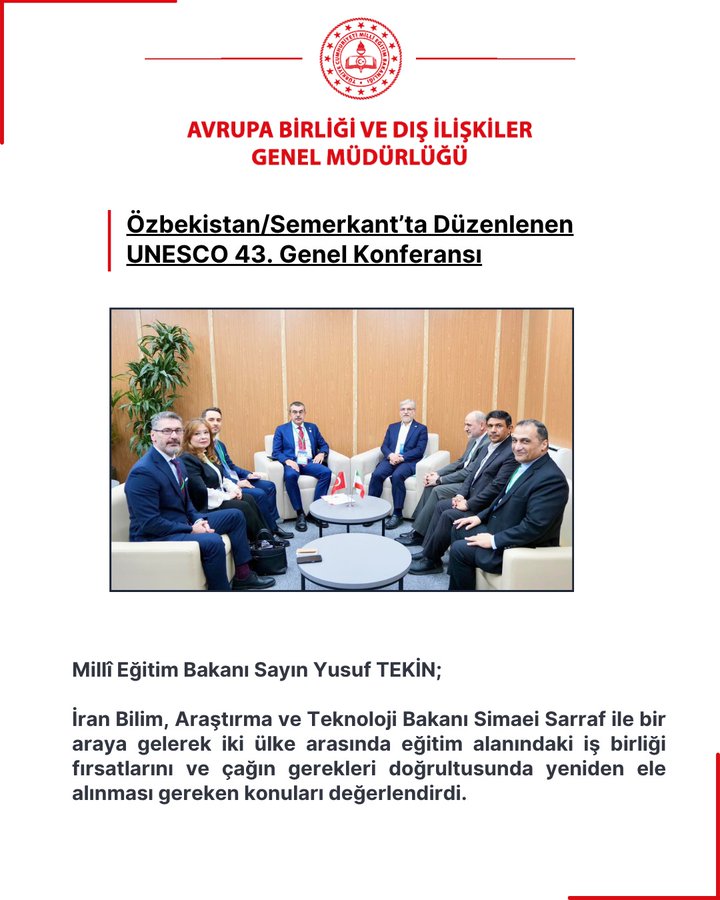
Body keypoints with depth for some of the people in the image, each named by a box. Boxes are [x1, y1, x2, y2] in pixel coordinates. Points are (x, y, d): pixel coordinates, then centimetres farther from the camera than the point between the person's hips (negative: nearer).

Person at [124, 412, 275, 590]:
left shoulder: (176, 461, 7)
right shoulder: (143, 472, -22)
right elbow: (150, 523, -25)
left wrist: (198, 520, -3)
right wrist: (191, 530, -20)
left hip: (182, 523, 10)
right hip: (155, 535, -10)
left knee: (235, 516, 10)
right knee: (212, 541, -32)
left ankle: (242, 575, 13)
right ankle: (221, 587, -9)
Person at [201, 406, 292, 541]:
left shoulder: (220, 444, 16)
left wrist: (248, 474, 4)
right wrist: (236, 483, -21)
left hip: (235, 480, 10)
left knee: (269, 486, 5)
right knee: (259, 494, -21)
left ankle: (272, 524, 6)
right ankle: (272, 530, -5)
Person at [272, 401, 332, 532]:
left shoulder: (312, 427, 19)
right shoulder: (281, 429, 11)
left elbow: (324, 445, 21)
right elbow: (276, 452, 3)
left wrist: (321, 453, -3)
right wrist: (287, 461, -17)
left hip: (310, 463, 3)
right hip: (292, 463, -3)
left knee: (326, 472, -29)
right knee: (290, 475, -38)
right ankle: (300, 513, -24)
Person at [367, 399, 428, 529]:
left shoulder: (421, 429, 8)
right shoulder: (392, 427, 20)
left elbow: (419, 450, -5)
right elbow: (384, 446, 11)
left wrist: (401, 457, -18)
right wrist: (391, 455, -12)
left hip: (408, 462, -4)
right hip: (390, 459, 4)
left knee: (397, 476, -35)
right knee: (376, 474, -27)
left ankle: (397, 514, -27)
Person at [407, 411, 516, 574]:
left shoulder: (512, 453, -20)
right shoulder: (491, 447, 10)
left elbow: (497, 487, -25)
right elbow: (474, 473, 14)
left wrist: (468, 504, -19)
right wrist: (461, 494, -1)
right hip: (472, 497, 10)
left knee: (449, 515, -18)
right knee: (441, 505, 7)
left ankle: (431, 560, -2)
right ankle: (427, 550, 14)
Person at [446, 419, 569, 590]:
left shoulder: (552, 479, -27)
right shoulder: (524, 465, 4)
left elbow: (534, 526, -30)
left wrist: (494, 540, -24)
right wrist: (481, 516, 8)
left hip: (525, 548, -10)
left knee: (460, 549, -13)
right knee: (460, 530, 16)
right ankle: (455, 585, 27)